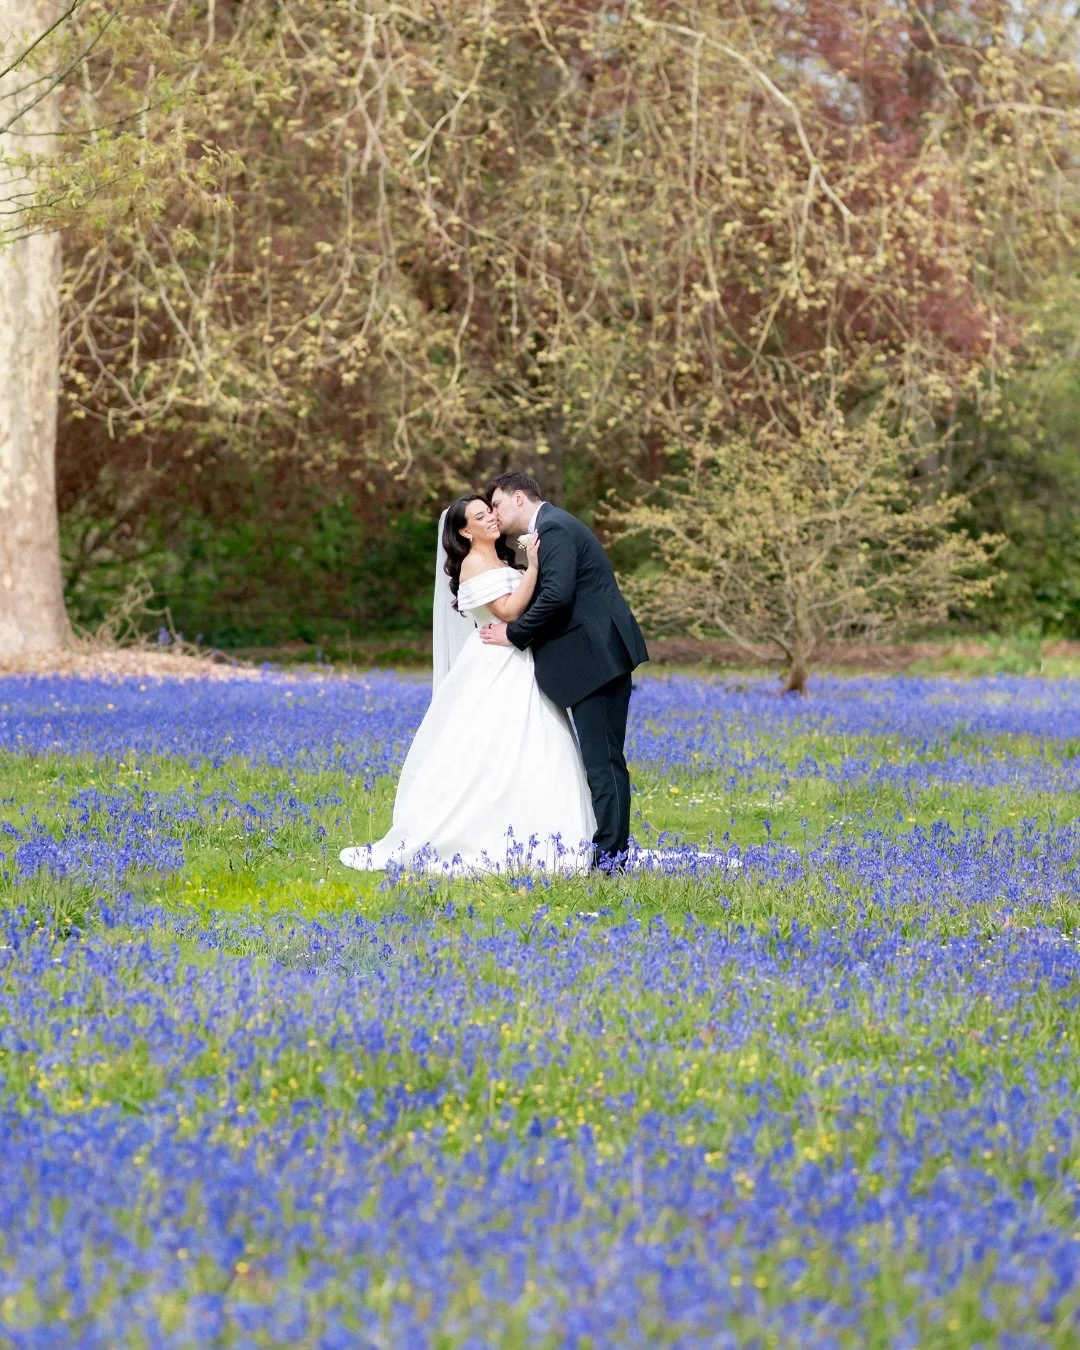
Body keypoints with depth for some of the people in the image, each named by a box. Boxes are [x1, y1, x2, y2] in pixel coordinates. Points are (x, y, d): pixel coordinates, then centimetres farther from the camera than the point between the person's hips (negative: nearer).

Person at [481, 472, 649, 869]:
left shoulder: (553, 528, -11)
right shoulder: (552, 526, 21)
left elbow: (556, 595, -22)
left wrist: (514, 633, -11)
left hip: (595, 657, -11)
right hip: (599, 657, 11)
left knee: (601, 758, -9)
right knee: (604, 757, 12)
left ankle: (610, 853, -9)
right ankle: (612, 846, 15)